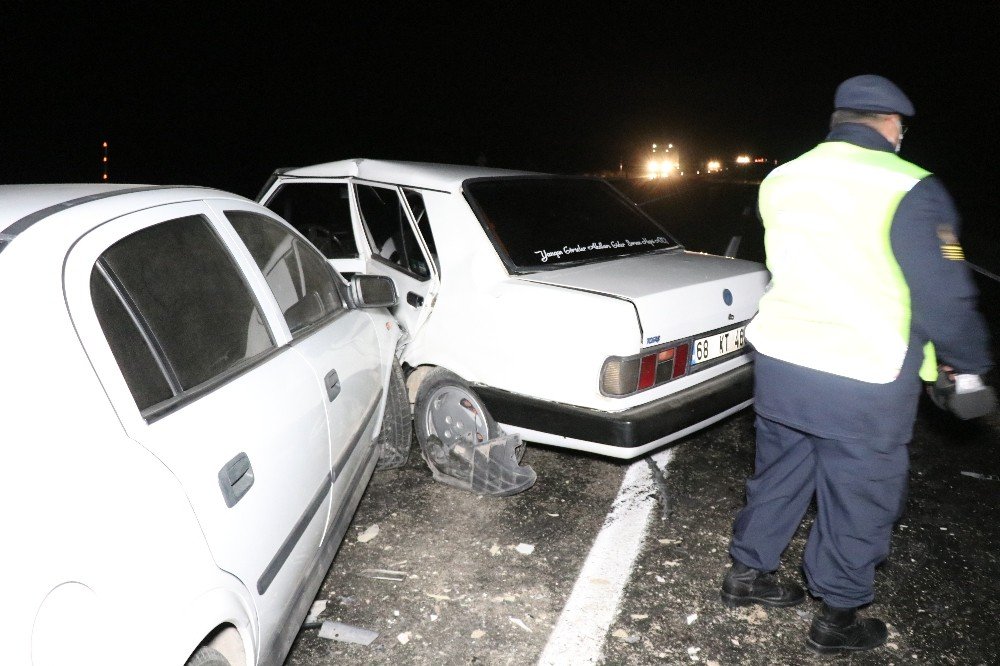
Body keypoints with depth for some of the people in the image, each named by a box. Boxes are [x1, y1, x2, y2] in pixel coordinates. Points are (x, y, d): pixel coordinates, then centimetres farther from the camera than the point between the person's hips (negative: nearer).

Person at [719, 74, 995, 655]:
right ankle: (838, 618, 27)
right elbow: (945, 297, -12)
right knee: (860, 500, 11)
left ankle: (749, 573, 36)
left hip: (780, 361, 6)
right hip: (864, 381, -6)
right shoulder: (911, 191, -15)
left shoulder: (781, 180, 4)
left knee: (779, 474, 22)